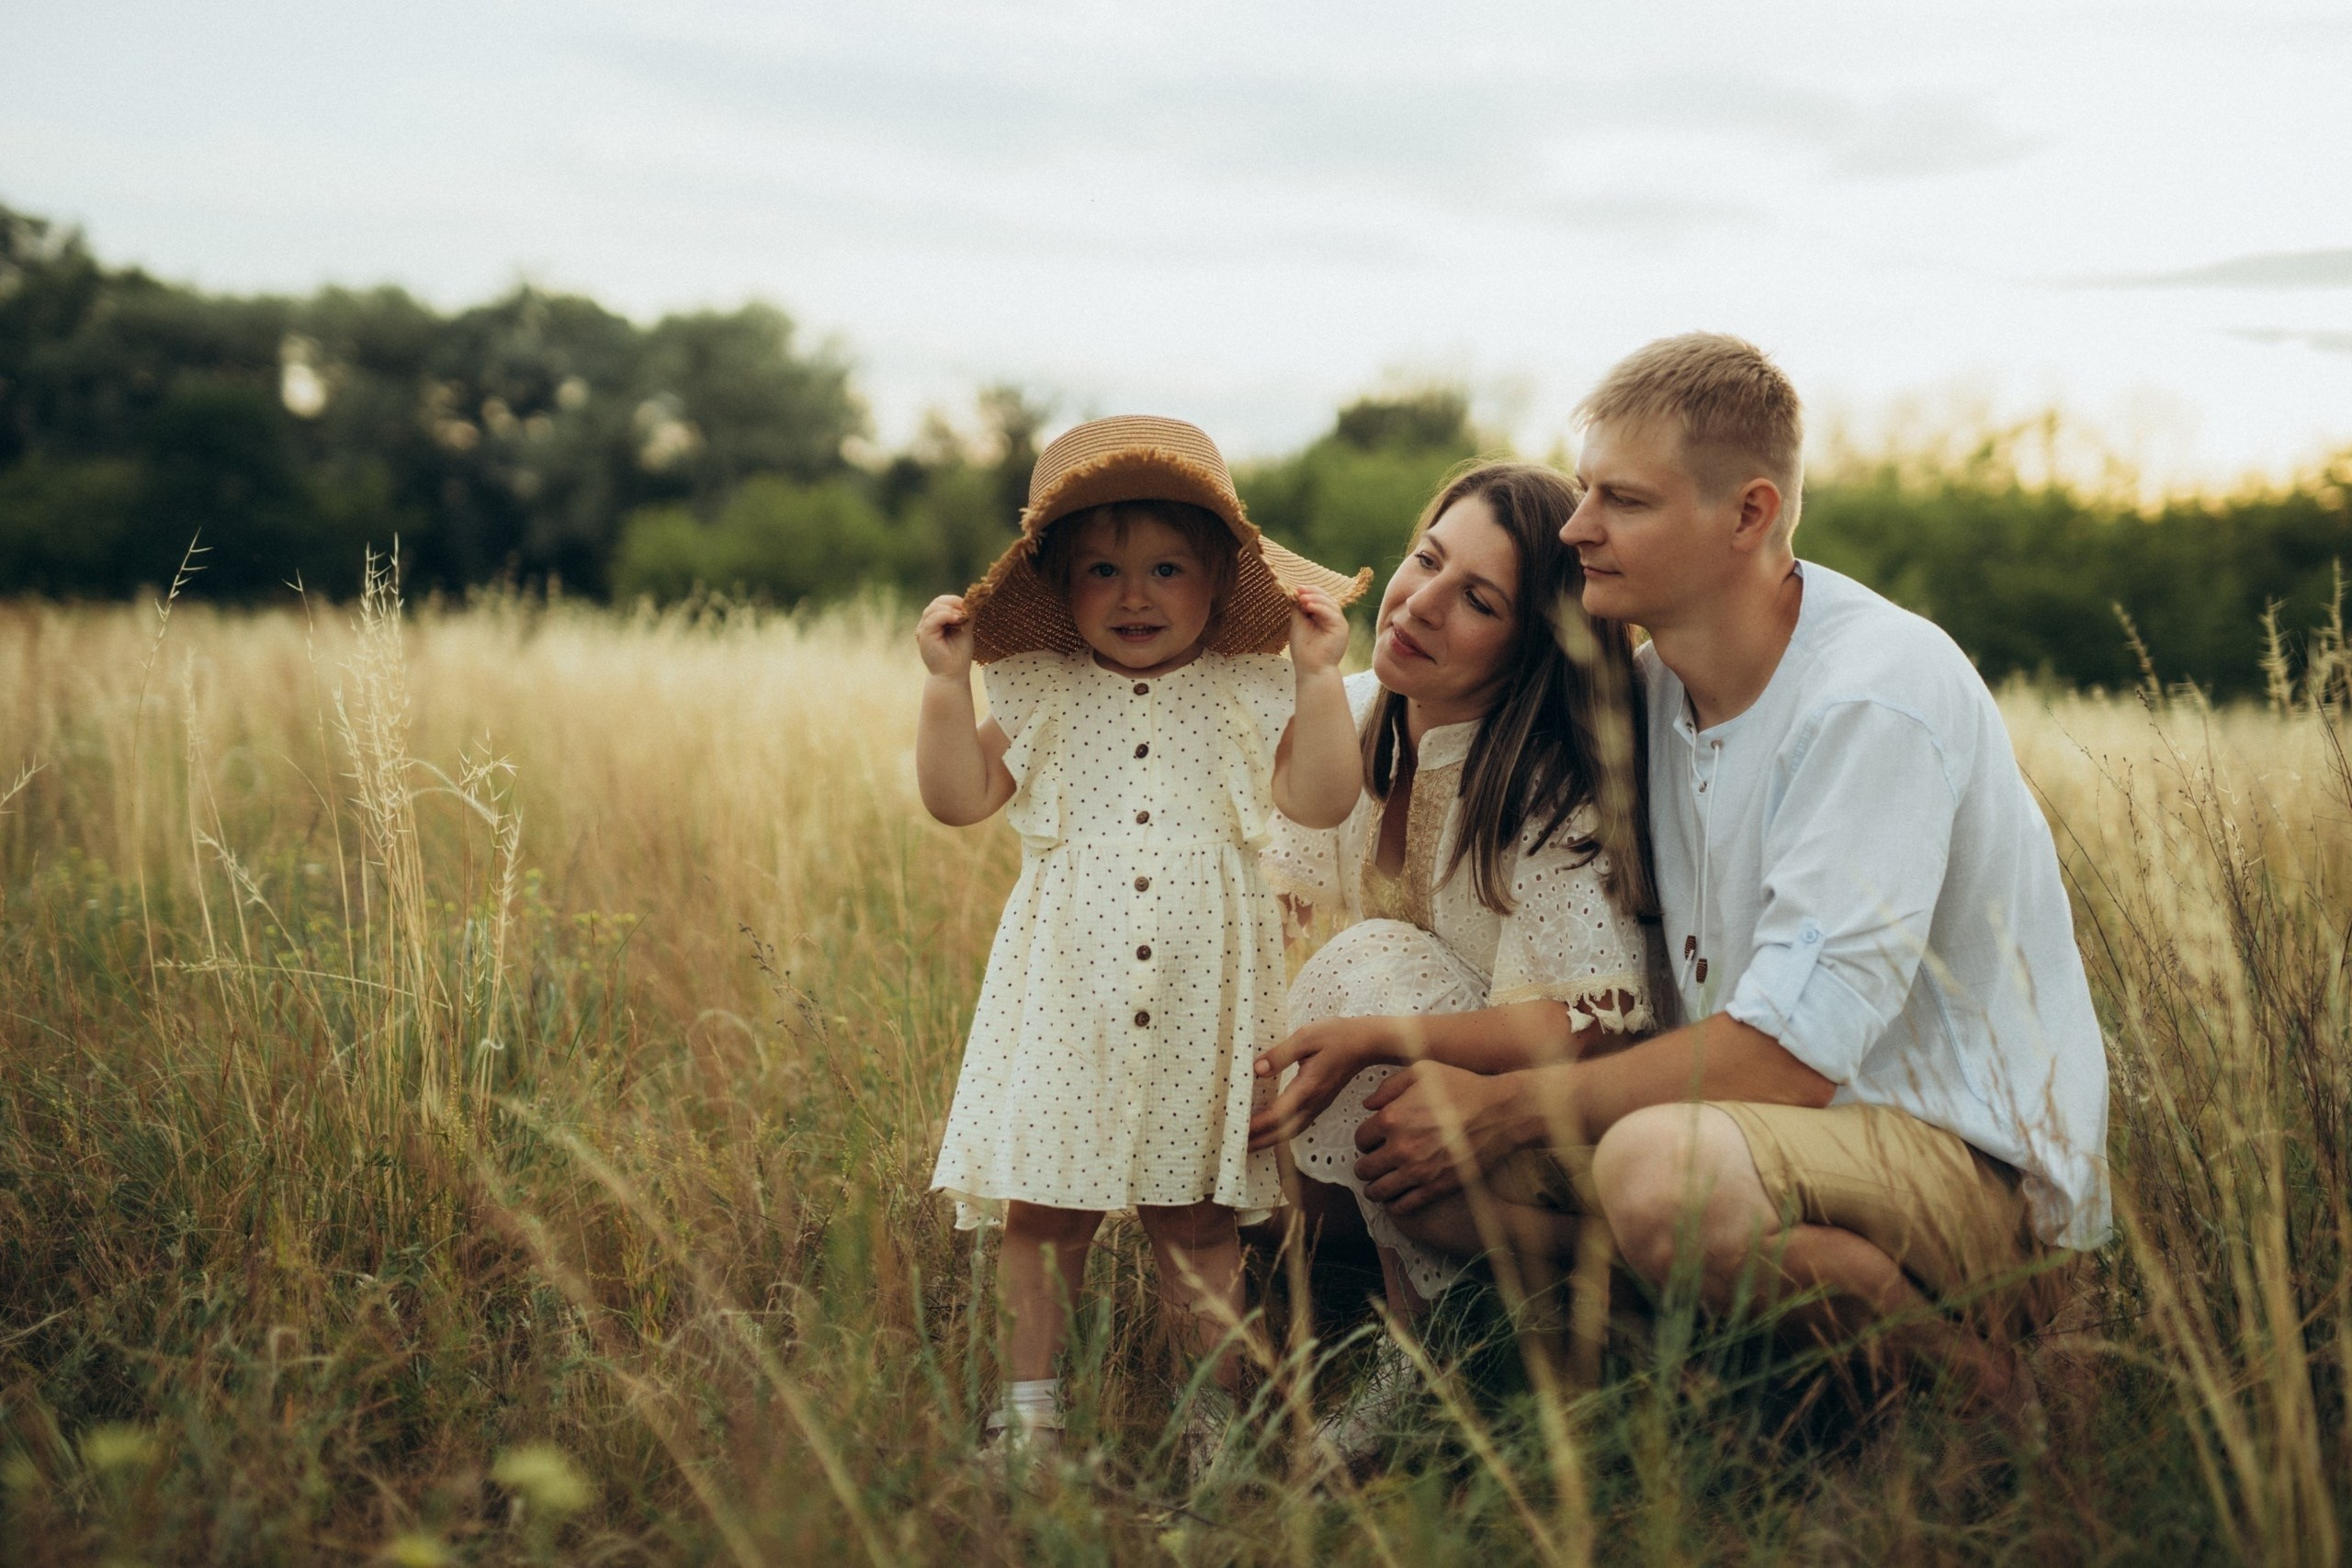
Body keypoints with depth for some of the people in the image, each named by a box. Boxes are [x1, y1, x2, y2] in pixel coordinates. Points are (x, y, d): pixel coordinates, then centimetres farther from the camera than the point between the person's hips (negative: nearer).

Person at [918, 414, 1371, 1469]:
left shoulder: (1249, 694, 4)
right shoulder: (1038, 696, 5)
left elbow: (1320, 800, -5)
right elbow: (959, 798, 1)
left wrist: (1321, 674, -10)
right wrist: (947, 680, -8)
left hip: (1201, 995, 0)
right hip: (1066, 991, 1)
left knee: (1196, 1216, 5)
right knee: (1043, 1207, 4)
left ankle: (1215, 1405, 17)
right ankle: (1030, 1403, 17)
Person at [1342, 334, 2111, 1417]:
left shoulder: (1875, 696, -20)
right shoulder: (1650, 687, 5)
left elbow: (1790, 1052, -25)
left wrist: (1504, 1109, -19)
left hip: (1990, 1175, -8)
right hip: (1778, 1122, 8)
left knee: (1659, 1166, -37)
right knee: (1415, 1136, -6)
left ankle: (1970, 1397, -10)